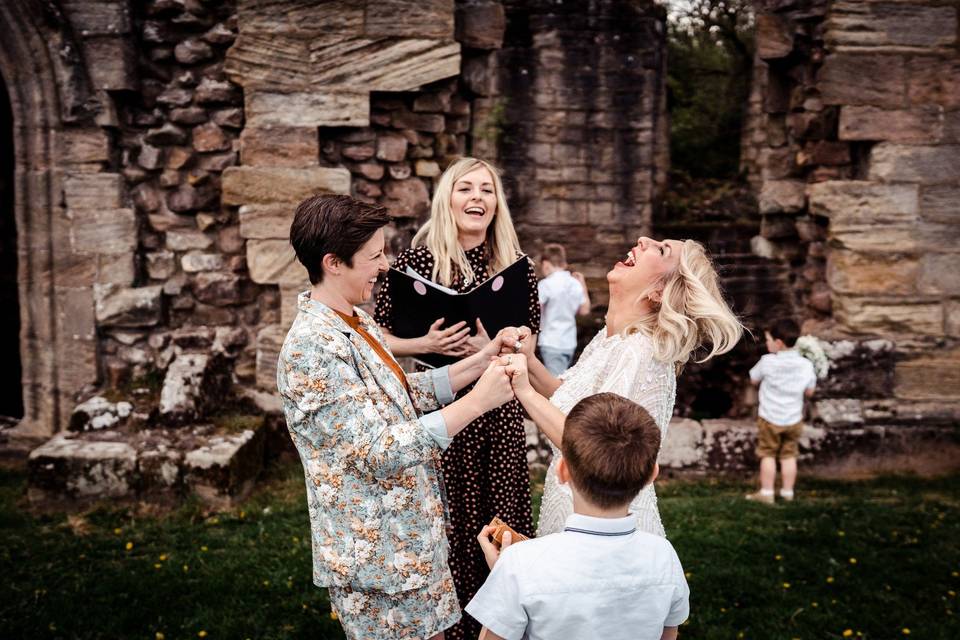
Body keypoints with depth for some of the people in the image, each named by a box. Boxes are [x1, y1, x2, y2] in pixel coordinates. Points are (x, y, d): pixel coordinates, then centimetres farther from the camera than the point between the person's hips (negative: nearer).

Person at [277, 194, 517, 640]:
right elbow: (379, 450, -27)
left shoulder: (356, 321, 6)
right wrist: (476, 401, -25)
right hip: (375, 556, -9)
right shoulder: (312, 346, -24)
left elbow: (404, 394, 14)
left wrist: (479, 362, 4)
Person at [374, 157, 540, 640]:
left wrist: (491, 346, -12)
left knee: (504, 527, 8)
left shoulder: (517, 266, 2)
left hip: (500, 412, 3)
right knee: (450, 525, 6)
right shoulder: (416, 260, -5)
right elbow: (377, 338, 0)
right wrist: (425, 344, -17)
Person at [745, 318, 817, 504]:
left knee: (768, 454, 9)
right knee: (789, 455, 16)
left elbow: (753, 380, -2)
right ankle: (787, 491, 23)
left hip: (770, 418, -3)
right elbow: (809, 392, 3)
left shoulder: (767, 362, -19)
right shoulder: (806, 365, -9)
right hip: (794, 419, 3)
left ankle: (766, 492, 11)